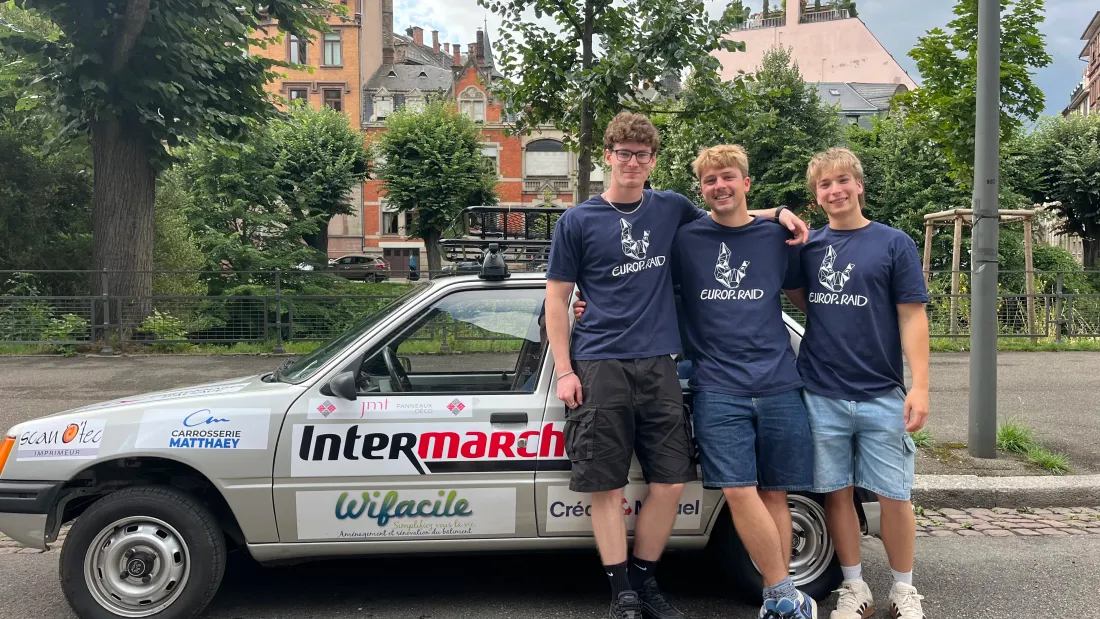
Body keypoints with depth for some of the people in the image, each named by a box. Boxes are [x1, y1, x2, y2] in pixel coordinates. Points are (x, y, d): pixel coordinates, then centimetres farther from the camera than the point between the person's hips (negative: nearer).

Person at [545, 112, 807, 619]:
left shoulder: (671, 209, 11)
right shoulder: (578, 221, 2)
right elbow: (556, 298, 3)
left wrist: (779, 213, 12)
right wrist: (563, 371, -5)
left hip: (658, 364, 3)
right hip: (599, 367, -3)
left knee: (671, 481, 4)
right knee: (607, 485, 0)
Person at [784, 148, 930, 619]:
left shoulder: (893, 244, 0)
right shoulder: (806, 246, 7)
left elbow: (912, 318, -2)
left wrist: (920, 386, -11)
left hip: (882, 395, -2)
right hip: (821, 395, 2)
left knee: (893, 496, 4)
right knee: (836, 492, 8)